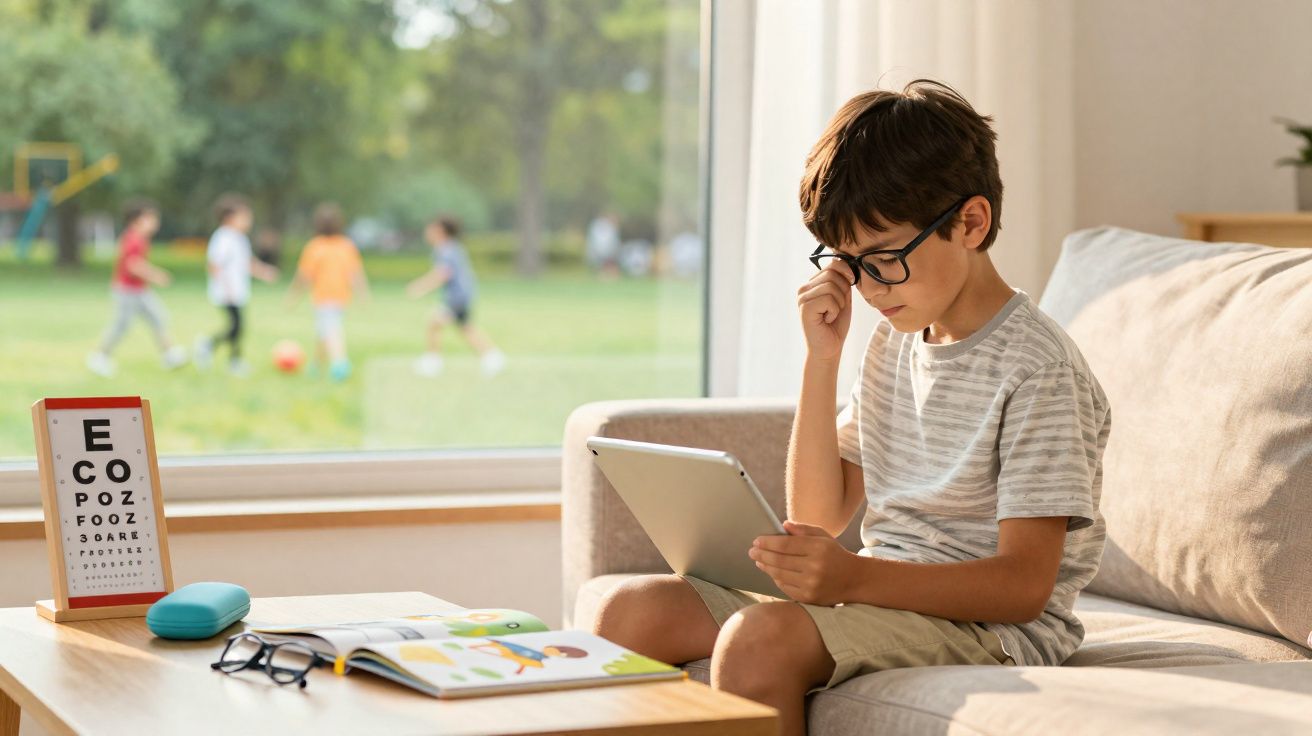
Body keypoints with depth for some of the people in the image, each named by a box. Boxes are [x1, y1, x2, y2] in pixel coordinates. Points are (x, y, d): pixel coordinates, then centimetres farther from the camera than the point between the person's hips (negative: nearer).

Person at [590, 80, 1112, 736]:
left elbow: (1025, 584, -18)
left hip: (988, 626, -8)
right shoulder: (893, 343, 13)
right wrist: (822, 355, 2)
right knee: (632, 611, -8)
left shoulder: (1036, 368, -12)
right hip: (874, 600, 8)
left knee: (759, 635, -33)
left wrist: (855, 577, -32)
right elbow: (820, 514, 11)